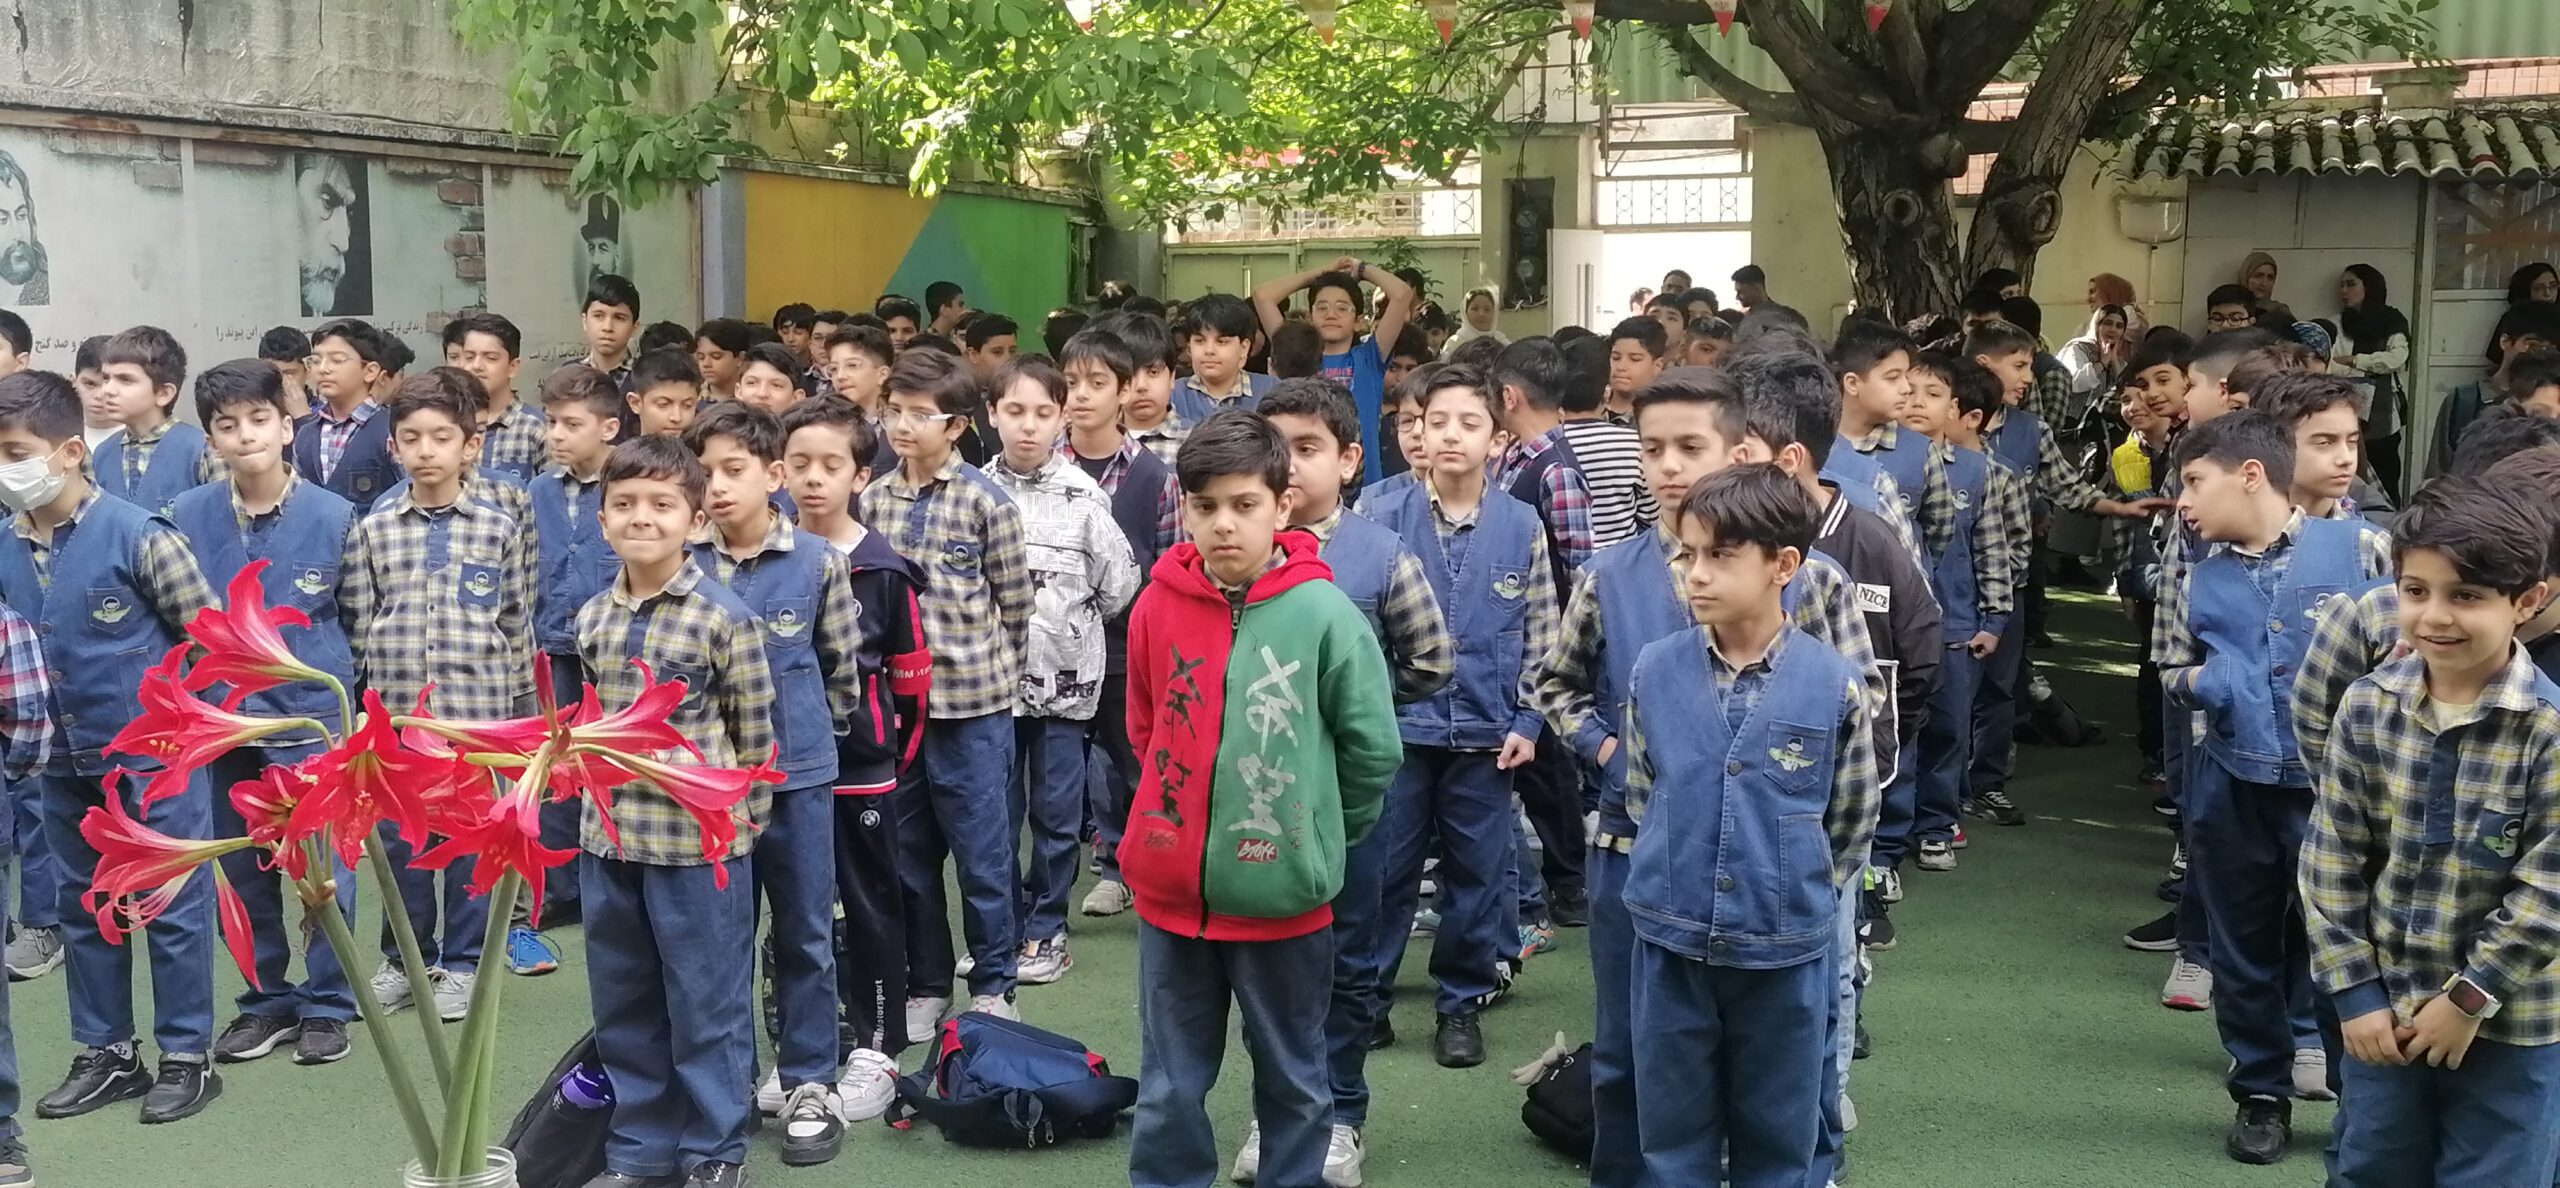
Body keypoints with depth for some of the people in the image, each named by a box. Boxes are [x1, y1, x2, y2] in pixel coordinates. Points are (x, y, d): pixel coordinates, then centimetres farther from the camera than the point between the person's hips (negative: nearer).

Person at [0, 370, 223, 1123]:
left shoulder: (137, 535, -16)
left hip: (152, 754, -6)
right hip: (64, 760, 6)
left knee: (172, 904, 4)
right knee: (84, 906, 16)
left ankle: (187, 1057, 17)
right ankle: (107, 1054, 29)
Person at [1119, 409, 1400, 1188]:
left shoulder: (1324, 614, -13)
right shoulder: (1158, 606, -3)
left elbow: (1374, 748, -5)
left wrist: (1318, 830, 4)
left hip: (1282, 891, -2)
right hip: (1171, 890, 2)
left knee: (1292, 1077, 16)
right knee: (1170, 1086, 14)